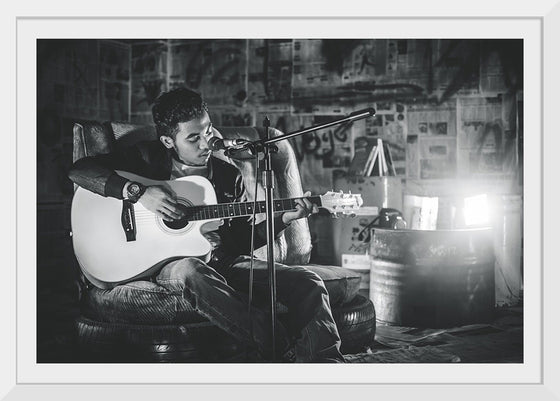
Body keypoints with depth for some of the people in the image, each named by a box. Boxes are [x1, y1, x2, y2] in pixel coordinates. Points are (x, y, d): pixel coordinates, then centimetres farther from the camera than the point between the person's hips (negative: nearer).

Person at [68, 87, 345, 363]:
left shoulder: (229, 175, 11)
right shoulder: (149, 159, 2)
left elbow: (243, 239, 14)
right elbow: (79, 170, -8)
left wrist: (285, 219, -1)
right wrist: (138, 192, -20)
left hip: (223, 261, 4)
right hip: (171, 261, -4)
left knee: (307, 282, -16)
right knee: (190, 272, -42)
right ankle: (285, 349, -42)